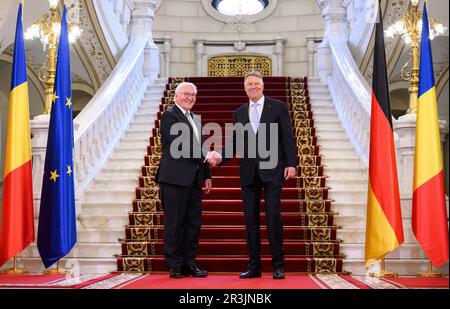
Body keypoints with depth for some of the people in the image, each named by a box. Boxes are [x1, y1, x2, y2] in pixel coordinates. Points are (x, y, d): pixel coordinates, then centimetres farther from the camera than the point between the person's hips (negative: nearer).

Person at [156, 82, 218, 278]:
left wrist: (206, 175, 16)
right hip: (175, 178, -8)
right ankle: (175, 266, 8)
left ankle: (189, 264, 18)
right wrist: (205, 158, -18)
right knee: (174, 223, -1)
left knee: (193, 223, 9)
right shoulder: (169, 116, -6)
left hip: (193, 179, 8)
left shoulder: (195, 118, 21)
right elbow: (180, 145, -17)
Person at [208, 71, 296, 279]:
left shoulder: (278, 107, 4)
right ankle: (254, 266, 13)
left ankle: (278, 265, 5)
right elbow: (234, 143, 10)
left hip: (272, 170, -4)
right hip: (249, 173, 4)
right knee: (250, 219, 5)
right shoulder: (239, 113, 14)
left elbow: (288, 137, 0)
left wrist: (291, 163, -9)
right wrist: (220, 157, -7)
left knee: (273, 216, -6)